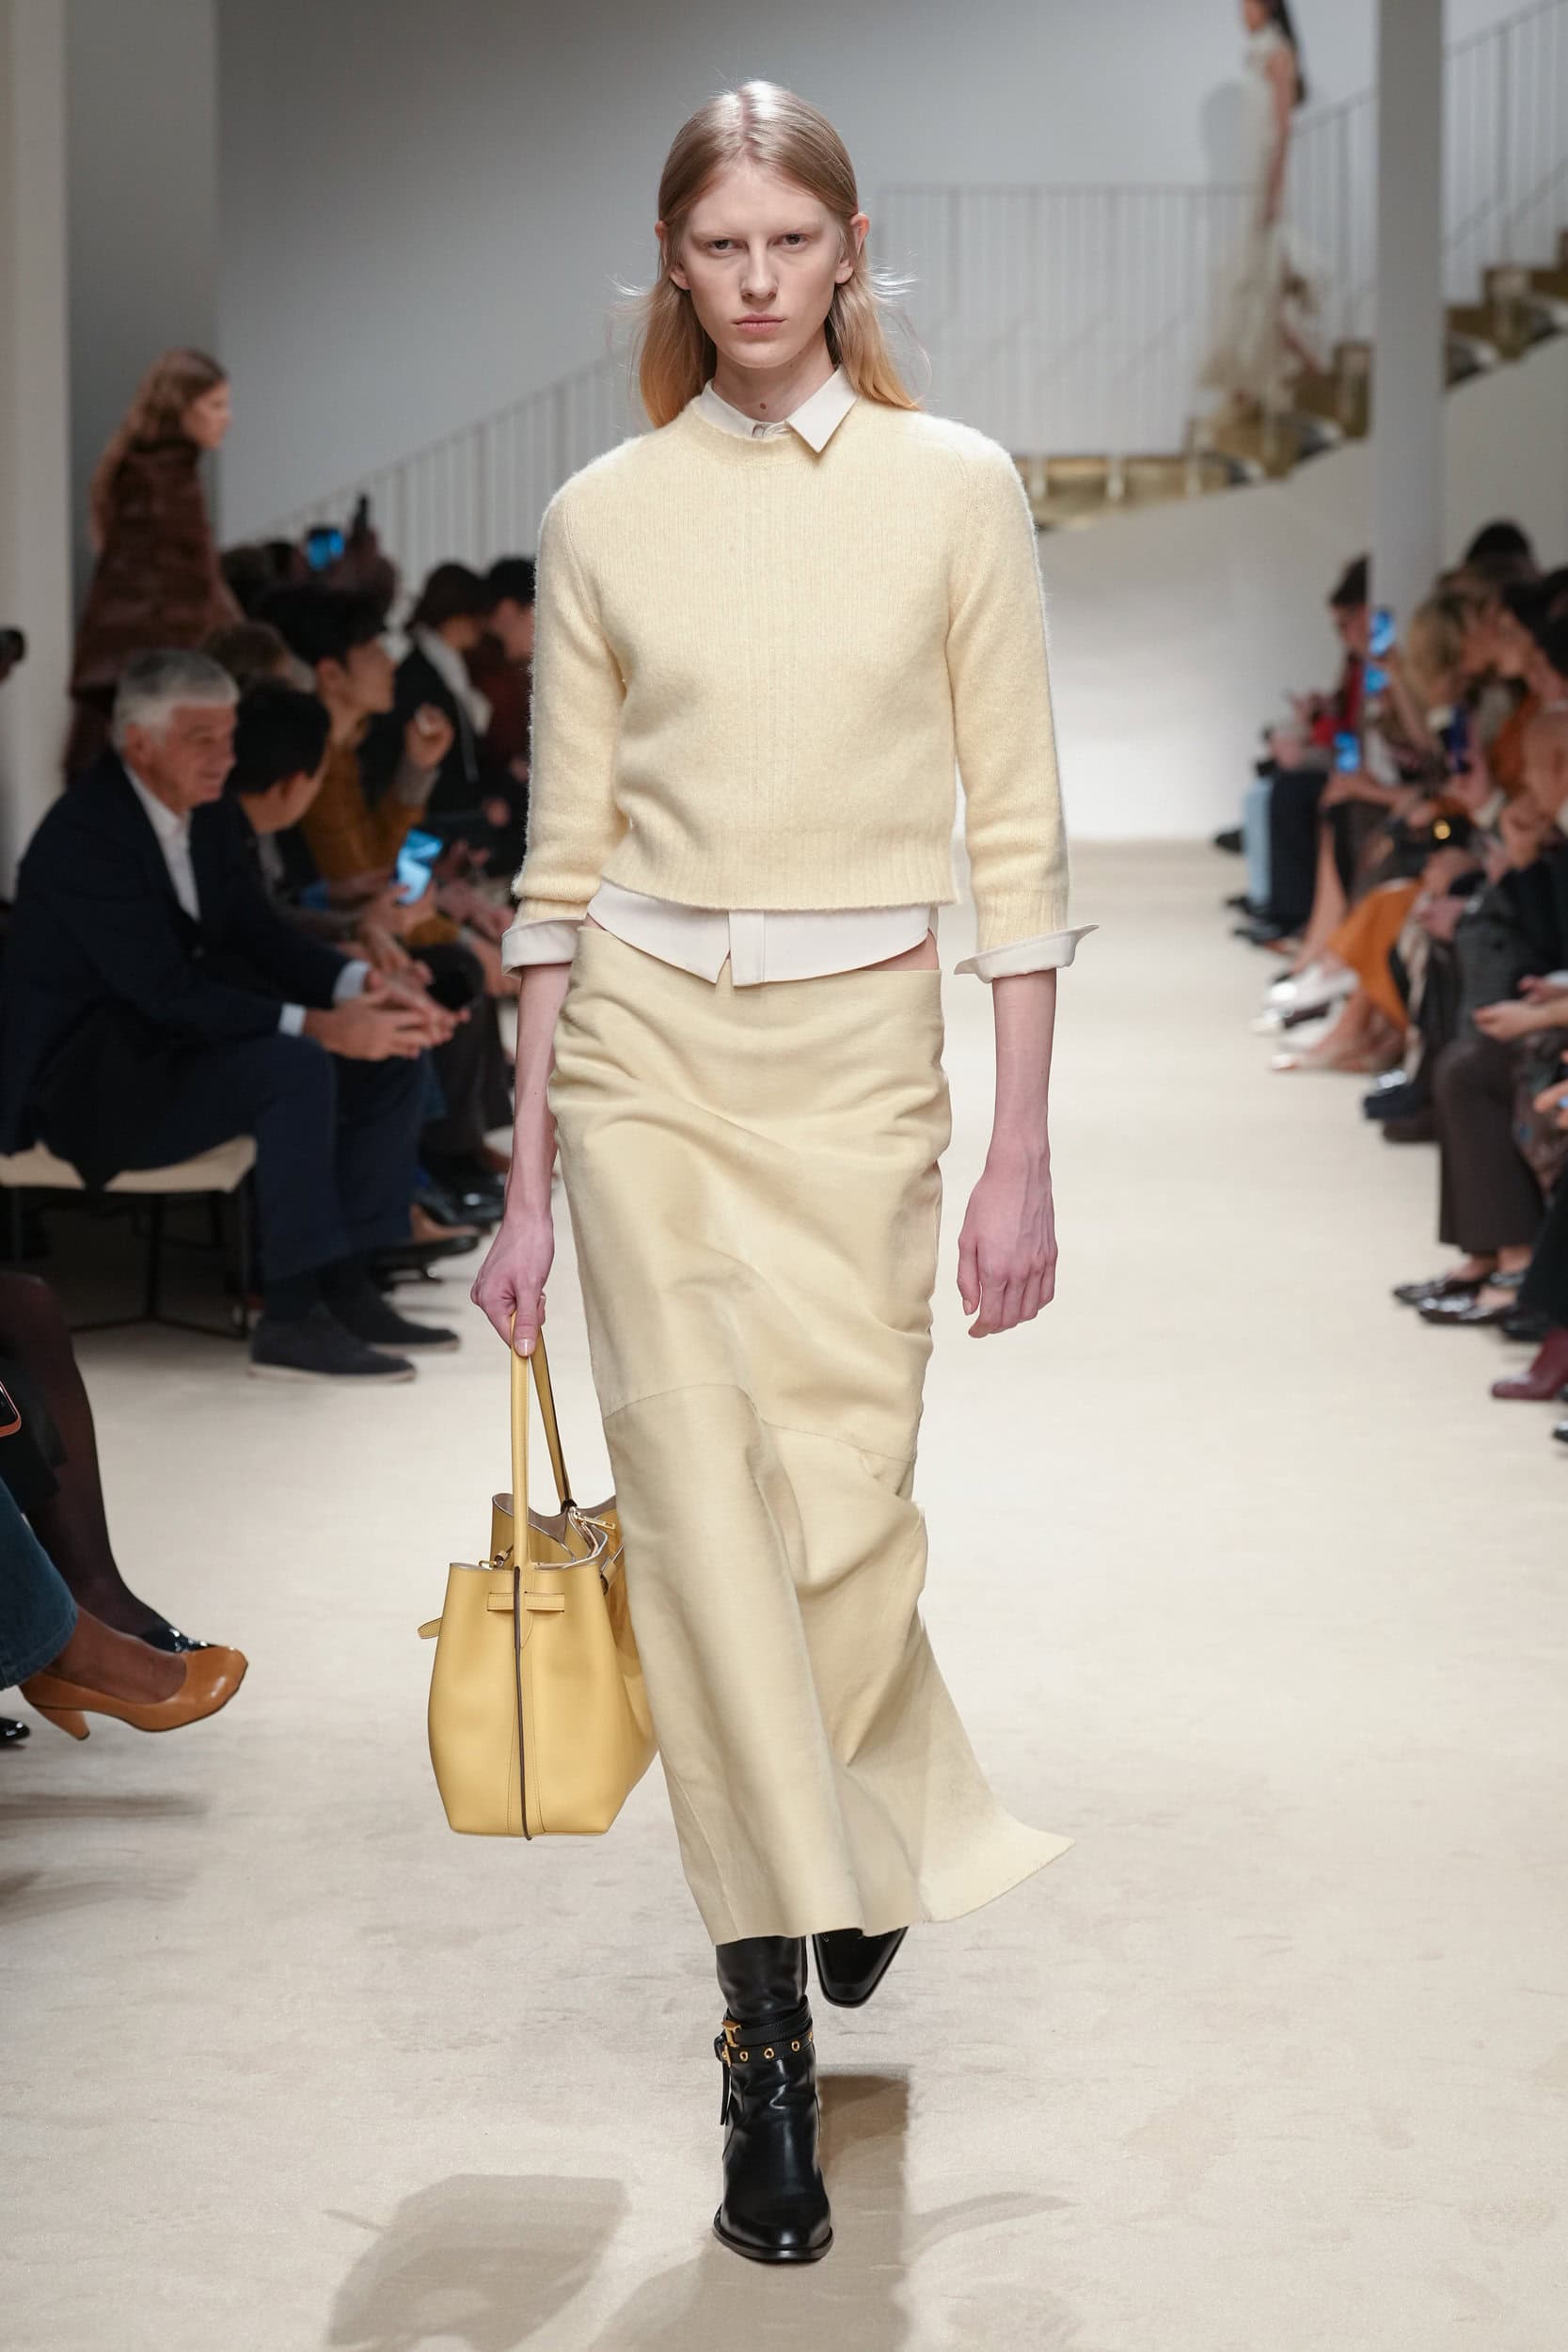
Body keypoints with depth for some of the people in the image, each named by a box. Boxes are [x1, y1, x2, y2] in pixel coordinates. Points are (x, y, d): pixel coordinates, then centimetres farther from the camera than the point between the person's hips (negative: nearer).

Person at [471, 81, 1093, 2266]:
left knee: (838, 1521, -2)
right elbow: (564, 857, 8)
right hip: (646, 1043, 1)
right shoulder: (603, 514, 5)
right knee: (700, 1515, -3)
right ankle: (775, 2041, 5)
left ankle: (865, 1853, 32)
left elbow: (1018, 836, 0)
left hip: (862, 1049, -1)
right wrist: (528, 1175, 6)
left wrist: (1023, 1153, -4)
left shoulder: (954, 486, 0)